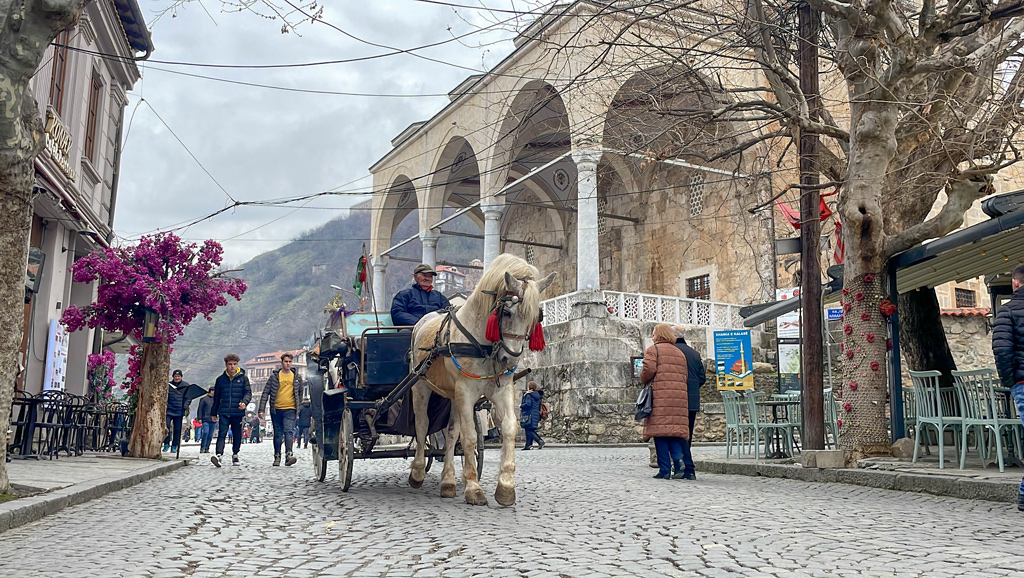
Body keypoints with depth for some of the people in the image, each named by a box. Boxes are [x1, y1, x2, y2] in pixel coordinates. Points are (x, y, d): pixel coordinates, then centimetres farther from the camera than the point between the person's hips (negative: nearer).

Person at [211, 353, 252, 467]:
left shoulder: (243, 378, 5)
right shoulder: (220, 379, 10)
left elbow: (248, 392, 3)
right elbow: (216, 397, 17)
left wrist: (244, 402, -19)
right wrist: (214, 413, 18)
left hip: (238, 412, 0)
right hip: (224, 412, 0)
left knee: (237, 435, 9)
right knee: (222, 433, -14)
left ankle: (235, 455, 26)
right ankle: (219, 455, -26)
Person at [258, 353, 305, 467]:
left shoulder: (297, 377, 9)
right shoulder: (274, 376, 4)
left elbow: (300, 393, 21)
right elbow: (265, 393, 3)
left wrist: (299, 408, 18)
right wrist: (261, 409, -4)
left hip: (290, 409, -1)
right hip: (276, 409, 1)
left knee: (289, 431, -18)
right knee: (278, 434, 7)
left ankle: (289, 455, -27)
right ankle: (277, 457, 16)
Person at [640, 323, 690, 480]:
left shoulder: (653, 350, 4)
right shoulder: (680, 353, 23)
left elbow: (649, 369, -9)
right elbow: (684, 376, 16)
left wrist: (643, 379, 8)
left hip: (659, 396, -5)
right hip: (679, 396, 5)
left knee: (660, 431, -4)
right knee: (674, 430, 7)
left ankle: (665, 470, -6)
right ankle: (679, 459, -16)